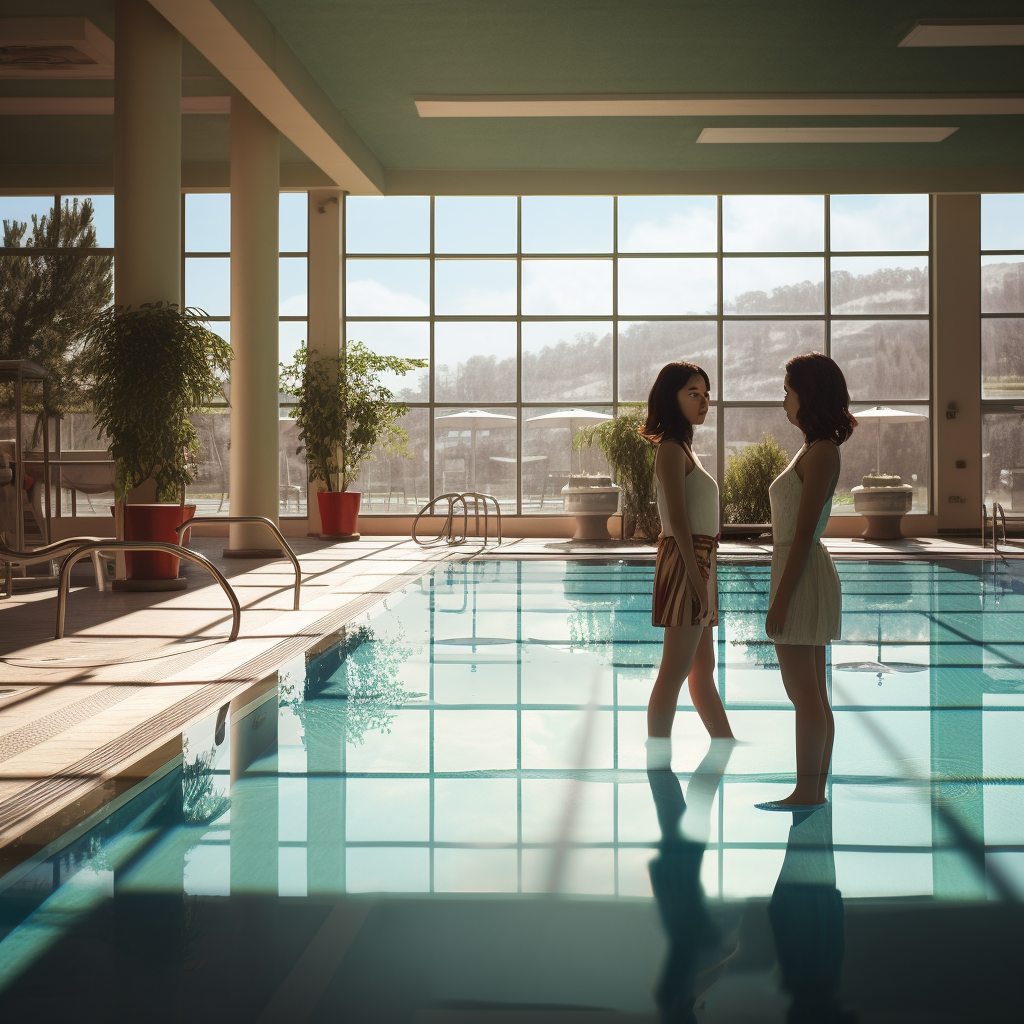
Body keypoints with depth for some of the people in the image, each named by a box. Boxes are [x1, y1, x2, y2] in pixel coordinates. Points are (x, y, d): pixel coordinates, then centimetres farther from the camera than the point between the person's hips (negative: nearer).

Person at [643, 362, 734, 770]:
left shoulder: (683, 448, 18)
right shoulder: (671, 449, -11)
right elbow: (678, 519, -18)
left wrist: (703, 576, 16)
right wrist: (696, 578, -21)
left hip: (699, 563, 10)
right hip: (686, 562, -10)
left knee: (703, 668, 16)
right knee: (675, 671, -9)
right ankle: (657, 763, -6)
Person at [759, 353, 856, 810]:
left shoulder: (820, 453, -15)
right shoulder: (818, 449, 14)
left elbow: (804, 532, -19)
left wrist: (781, 597, -19)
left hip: (801, 575, -10)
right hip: (806, 572, 10)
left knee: (803, 694, -4)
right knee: (814, 696, 12)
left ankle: (807, 792, 2)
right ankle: (815, 790, 18)